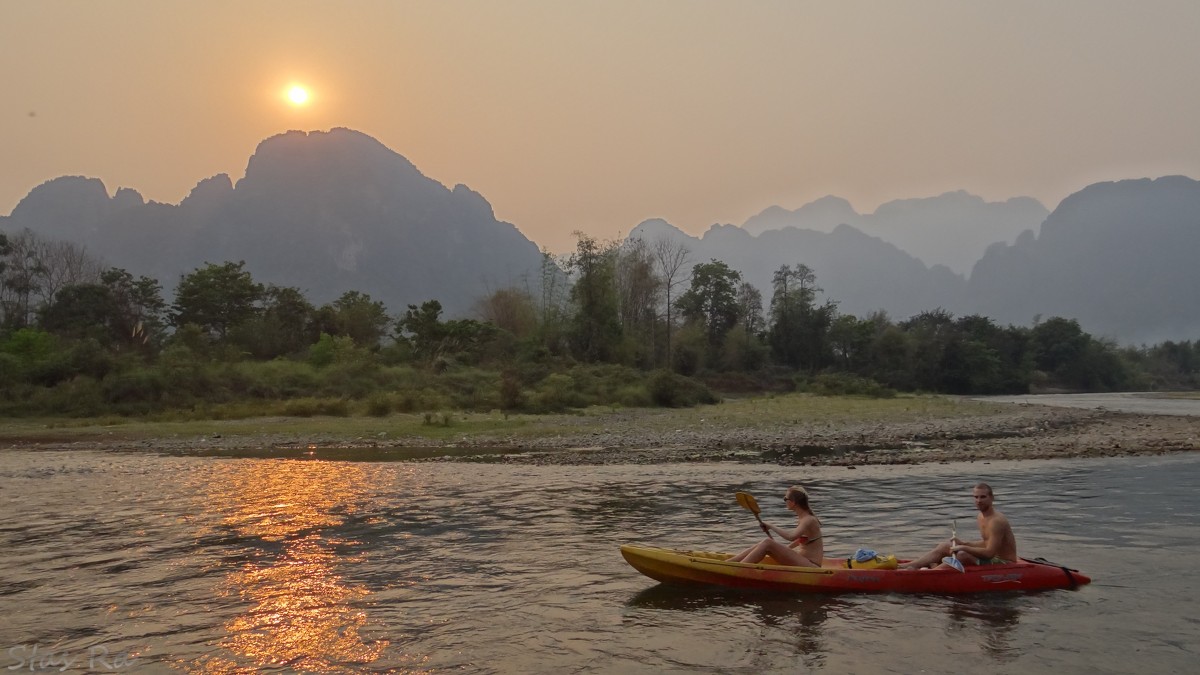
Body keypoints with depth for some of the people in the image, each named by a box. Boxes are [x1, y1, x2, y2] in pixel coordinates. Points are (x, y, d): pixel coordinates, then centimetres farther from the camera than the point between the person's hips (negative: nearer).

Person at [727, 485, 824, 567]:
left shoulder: (809, 520, -17)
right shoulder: (802, 518, 11)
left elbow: (791, 536, -33)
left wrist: (772, 527, -21)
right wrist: (782, 549, 24)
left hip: (811, 567, -9)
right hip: (802, 562, 9)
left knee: (767, 543, -21)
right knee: (762, 545, -3)